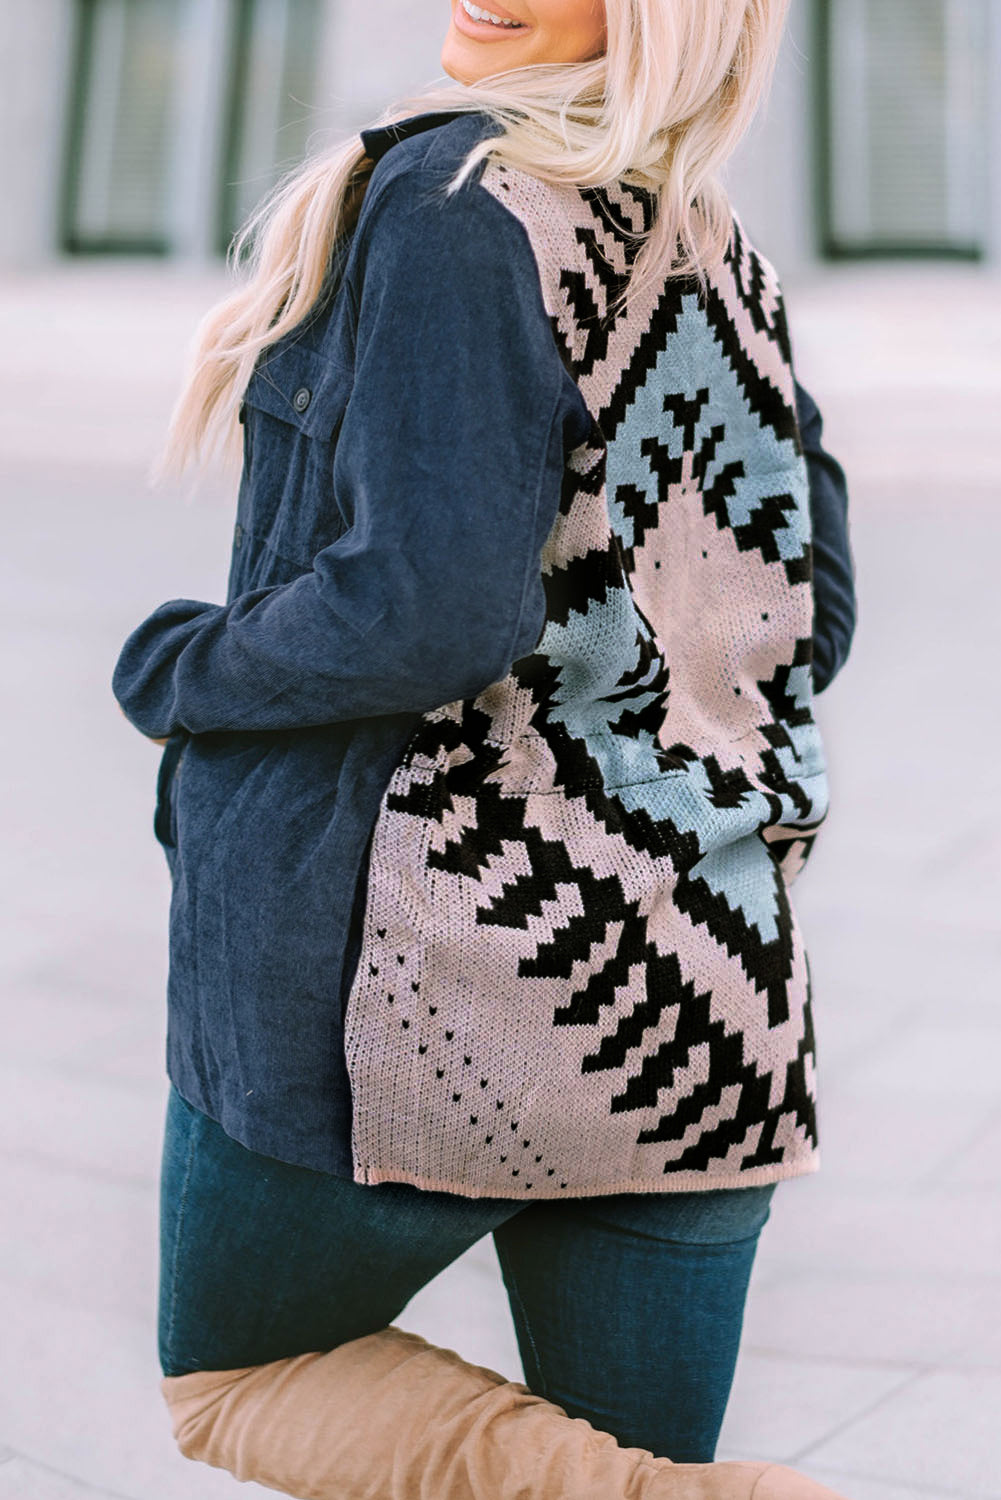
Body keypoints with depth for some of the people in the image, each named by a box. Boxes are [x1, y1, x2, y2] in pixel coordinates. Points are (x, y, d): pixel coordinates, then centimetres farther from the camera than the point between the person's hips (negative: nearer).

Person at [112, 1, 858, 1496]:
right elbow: (808, 617, 14)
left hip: (412, 977, -7)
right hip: (692, 984, 7)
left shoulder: (458, 194, -13)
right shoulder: (721, 255, 10)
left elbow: (435, 606, -23)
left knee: (234, 1368, 18)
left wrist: (177, 671, -7)